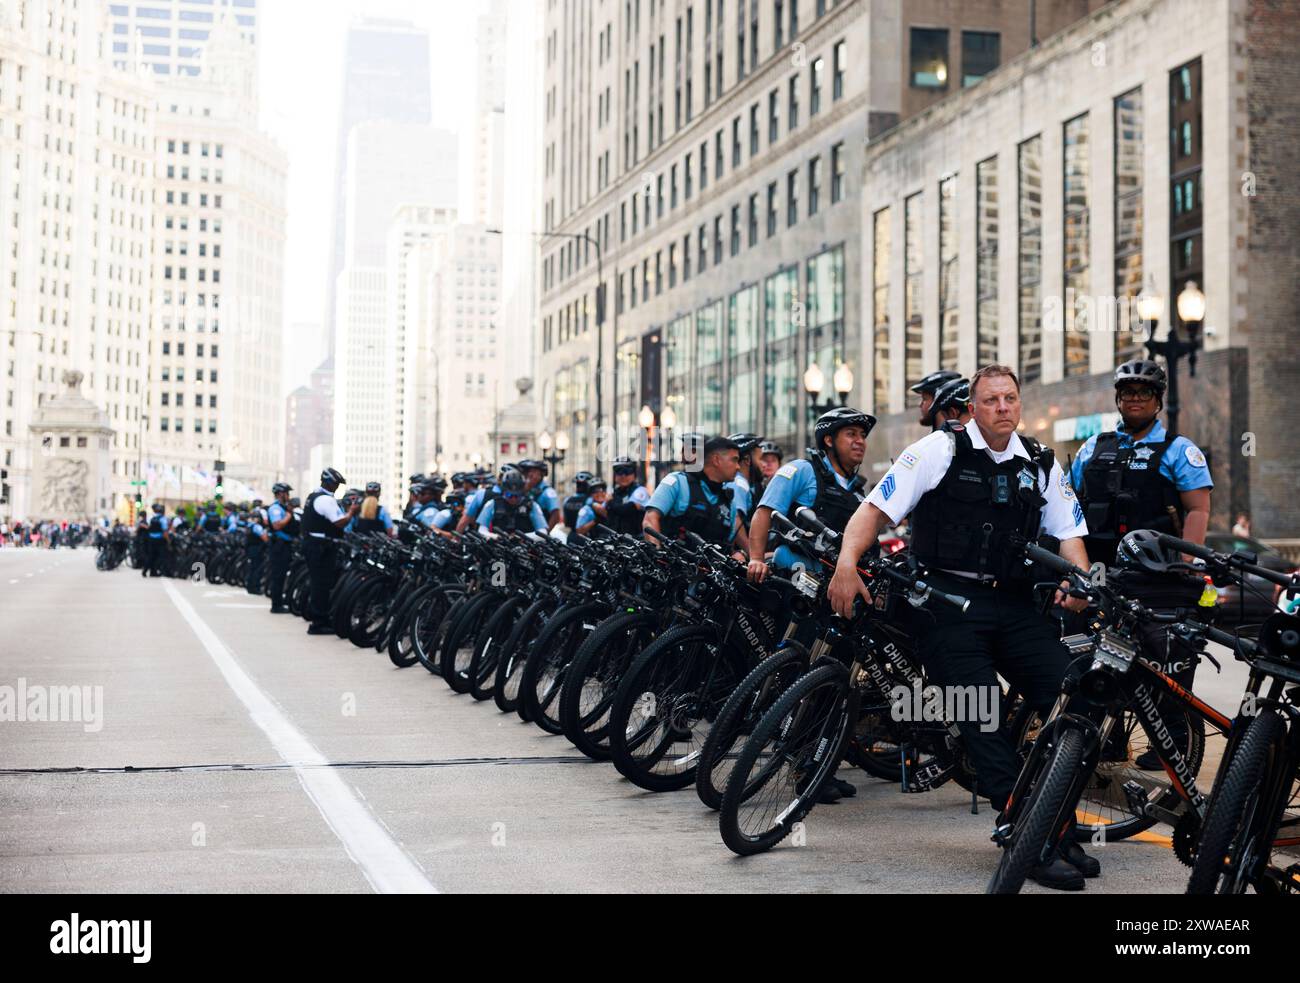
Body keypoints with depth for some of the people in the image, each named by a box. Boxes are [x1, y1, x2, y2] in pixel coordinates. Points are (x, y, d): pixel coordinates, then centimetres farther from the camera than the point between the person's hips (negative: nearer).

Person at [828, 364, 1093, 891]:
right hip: (948, 600, -4)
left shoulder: (1042, 464, 13)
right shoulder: (940, 449, -1)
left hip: (1013, 603, 4)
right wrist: (846, 565, -21)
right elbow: (875, 507, -4)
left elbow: (1069, 533, 12)